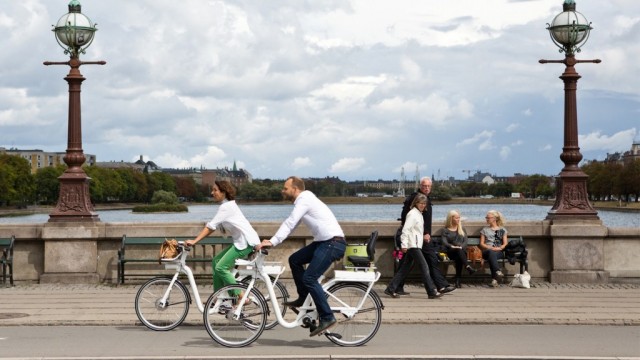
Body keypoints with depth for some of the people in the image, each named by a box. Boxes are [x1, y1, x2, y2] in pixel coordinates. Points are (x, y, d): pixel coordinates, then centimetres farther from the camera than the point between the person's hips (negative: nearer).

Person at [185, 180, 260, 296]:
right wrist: (196, 240, 8)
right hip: (241, 241, 10)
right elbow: (212, 227, 15)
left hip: (246, 242, -10)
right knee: (216, 262, 11)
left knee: (221, 268, -13)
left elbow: (210, 227, -18)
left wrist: (194, 241, -19)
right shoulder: (227, 205, 18)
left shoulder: (226, 207, -13)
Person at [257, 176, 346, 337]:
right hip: (323, 241, 10)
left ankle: (327, 318, -11)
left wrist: (272, 242, -23)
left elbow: (289, 223, -19)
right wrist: (272, 241, 11)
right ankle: (302, 299, 21)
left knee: (309, 278, -14)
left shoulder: (304, 201, -12)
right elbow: (291, 224, 19)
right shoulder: (303, 201, 19)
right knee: (295, 260, 14)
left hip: (333, 243, -10)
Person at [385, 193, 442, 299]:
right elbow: (406, 229, -18)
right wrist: (404, 244, -22)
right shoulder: (412, 214, -11)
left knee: (405, 268, 9)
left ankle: (390, 289, 11)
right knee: (424, 267, -8)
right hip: (413, 245, -10)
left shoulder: (419, 214, 18)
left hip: (416, 245, 10)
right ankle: (432, 292, -6)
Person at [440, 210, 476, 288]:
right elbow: (444, 242, 0)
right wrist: (452, 246, -20)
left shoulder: (462, 229, 24)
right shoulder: (445, 230, 16)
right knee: (458, 251, -38)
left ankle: (458, 279, -45)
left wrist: (461, 247, -12)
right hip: (451, 252, -1)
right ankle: (467, 267, -56)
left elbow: (465, 241, 10)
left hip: (462, 251, 1)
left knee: (459, 258, -37)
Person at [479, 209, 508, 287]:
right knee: (491, 253, -39)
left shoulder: (502, 230, 20)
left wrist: (499, 248, -11)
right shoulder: (484, 230, 23)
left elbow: (505, 244, 11)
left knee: (492, 255, -39)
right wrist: (490, 247, -6)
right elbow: (481, 244, 13)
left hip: (499, 252, 0)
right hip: (487, 251, 0)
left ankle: (494, 279, -52)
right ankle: (497, 272, -60)